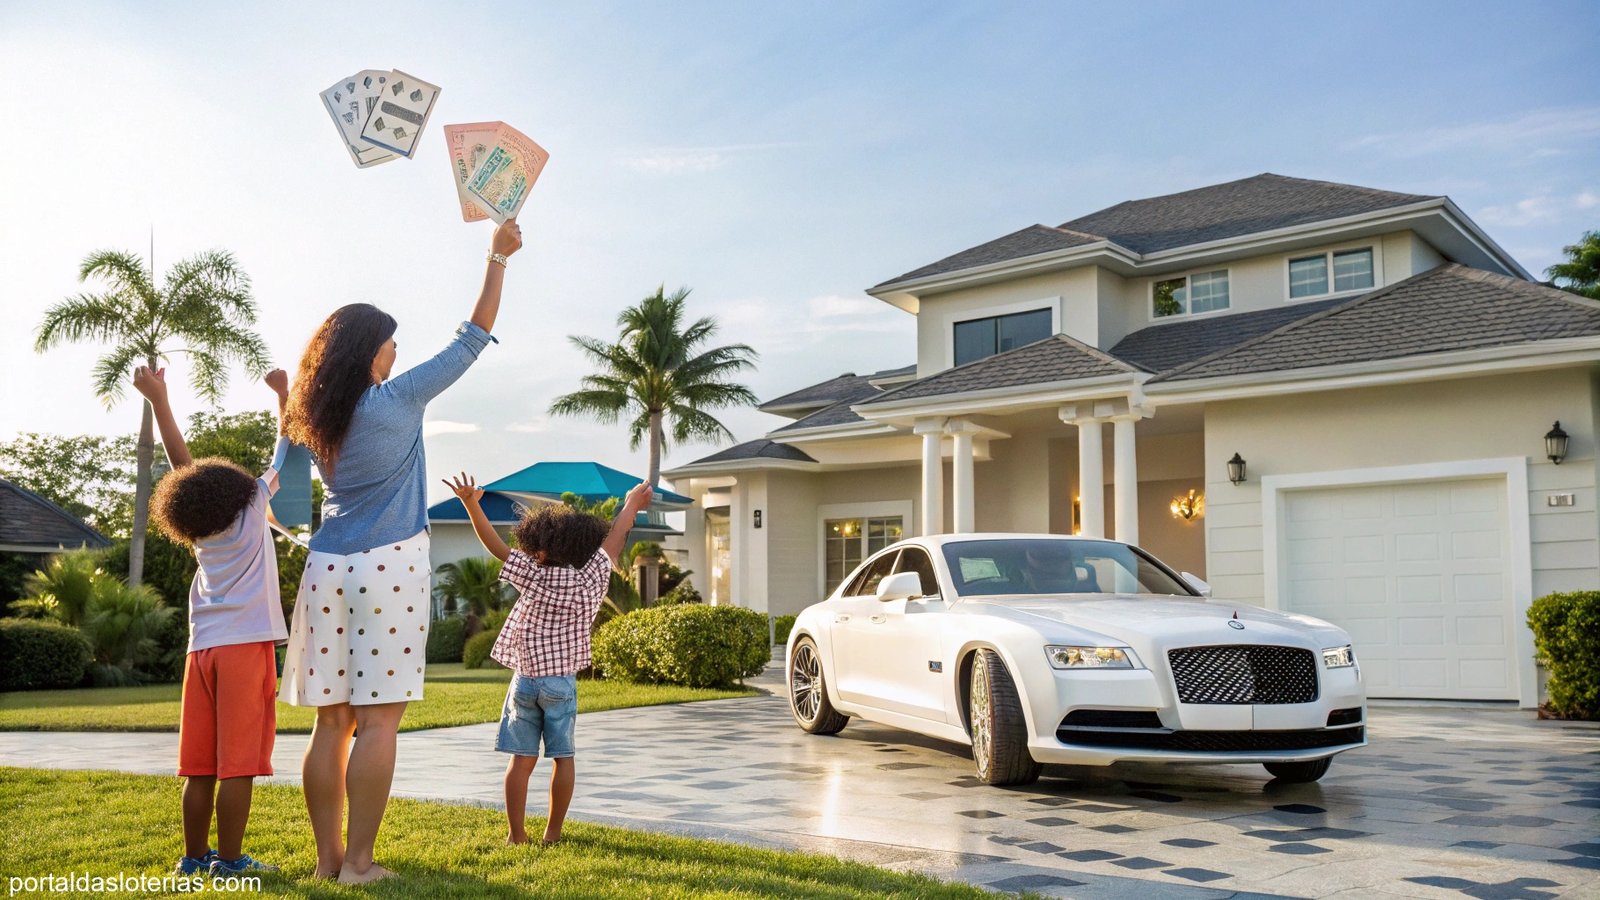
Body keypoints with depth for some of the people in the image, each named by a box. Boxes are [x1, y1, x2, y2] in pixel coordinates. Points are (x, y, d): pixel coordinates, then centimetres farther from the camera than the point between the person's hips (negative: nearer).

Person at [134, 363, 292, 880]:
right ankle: (230, 861, -1)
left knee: (199, 765, 9)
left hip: (202, 649, 6)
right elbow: (285, 452, 5)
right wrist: (284, 395, 15)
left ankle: (194, 857, 16)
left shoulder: (199, 529, 12)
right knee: (238, 764, -3)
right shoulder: (252, 508, -1)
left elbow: (182, 463, 17)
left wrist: (159, 400, 21)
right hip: (245, 646, -6)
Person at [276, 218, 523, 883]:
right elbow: (472, 340, -2)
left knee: (332, 720, 8)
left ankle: (328, 855, 12)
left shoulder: (320, 418, 9)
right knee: (378, 721, -3)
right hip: (388, 568, -6)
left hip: (328, 569, 6)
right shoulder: (397, 400, -6)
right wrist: (498, 259, 6)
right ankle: (358, 860, -2)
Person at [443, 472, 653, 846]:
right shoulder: (590, 580, -5)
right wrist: (631, 505, 24)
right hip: (562, 681, 0)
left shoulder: (534, 578, -8)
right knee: (562, 757, 8)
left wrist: (471, 504, -6)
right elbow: (611, 541, 9)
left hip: (525, 679, 0)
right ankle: (553, 832, 10)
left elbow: (495, 545, -8)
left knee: (521, 759, 3)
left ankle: (517, 834, 5)